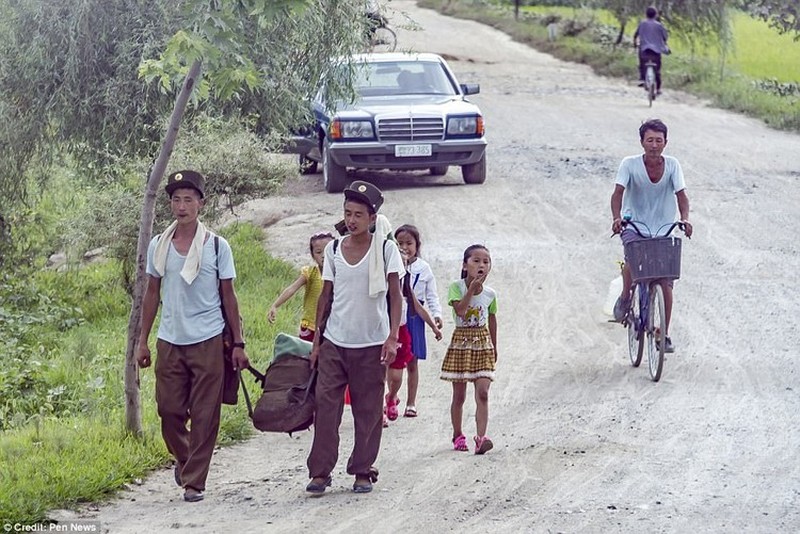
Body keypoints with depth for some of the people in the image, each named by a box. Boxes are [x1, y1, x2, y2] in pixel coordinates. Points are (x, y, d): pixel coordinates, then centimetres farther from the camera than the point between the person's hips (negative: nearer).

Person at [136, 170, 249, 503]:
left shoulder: (216, 247, 0)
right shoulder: (158, 246, 7)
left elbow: (228, 297, 4)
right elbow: (152, 294, 14)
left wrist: (238, 344, 1)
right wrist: (142, 341, 11)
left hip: (207, 342, -2)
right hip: (169, 341, 2)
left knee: (204, 416, -2)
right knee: (169, 411, 4)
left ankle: (194, 481, 6)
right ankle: (183, 458, 32)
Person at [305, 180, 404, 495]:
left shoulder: (385, 249, -3)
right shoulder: (334, 249, 5)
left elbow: (395, 296, -6)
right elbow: (326, 296, 10)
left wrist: (392, 338, -16)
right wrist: (316, 341, 9)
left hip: (371, 345, -2)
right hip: (334, 343, 2)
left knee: (368, 410, 4)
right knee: (325, 404, -4)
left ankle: (363, 472, 14)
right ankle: (320, 471, 0)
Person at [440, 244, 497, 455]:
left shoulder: (490, 294, 1)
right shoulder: (456, 288, -9)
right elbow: (460, 311, -24)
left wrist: (494, 347, 19)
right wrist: (472, 288, -24)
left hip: (483, 344, 2)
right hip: (461, 342, -2)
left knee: (482, 392, -10)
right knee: (459, 395, 7)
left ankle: (481, 437, -17)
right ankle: (458, 436, 22)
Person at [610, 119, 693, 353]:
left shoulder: (672, 165, -7)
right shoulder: (630, 164, -12)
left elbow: (681, 195, -12)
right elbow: (618, 193, -20)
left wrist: (685, 219, -30)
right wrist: (616, 218, -38)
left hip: (663, 228, 2)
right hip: (634, 226, -2)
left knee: (665, 282, -3)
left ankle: (664, 335, 9)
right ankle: (625, 297, -3)